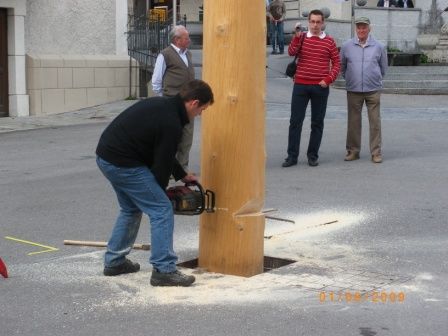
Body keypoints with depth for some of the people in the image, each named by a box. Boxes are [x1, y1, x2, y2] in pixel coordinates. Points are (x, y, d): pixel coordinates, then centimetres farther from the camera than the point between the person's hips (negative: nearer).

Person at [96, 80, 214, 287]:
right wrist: (159, 192, 9)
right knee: (162, 210, -4)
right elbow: (162, 164, -9)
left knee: (131, 209, 26)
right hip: (123, 164, -10)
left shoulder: (161, 105, 13)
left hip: (105, 156, 10)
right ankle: (164, 271, -3)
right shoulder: (171, 124, -17)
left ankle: (114, 261, 32)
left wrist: (182, 175, 25)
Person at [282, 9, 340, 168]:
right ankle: (292, 156, 6)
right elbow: (291, 52, -12)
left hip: (320, 88, 0)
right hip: (300, 85, 0)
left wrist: (328, 80, -8)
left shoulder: (329, 41, 3)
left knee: (317, 122, 5)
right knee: (295, 121, 0)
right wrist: (297, 36, -22)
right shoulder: (301, 38, 5)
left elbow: (336, 63, 4)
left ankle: (313, 155, 15)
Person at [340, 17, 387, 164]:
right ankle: (353, 150, 14)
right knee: (353, 121, 5)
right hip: (353, 91, 1)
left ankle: (376, 152, 6)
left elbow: (383, 68, 15)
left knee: (375, 121, 0)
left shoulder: (379, 47, 4)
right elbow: (342, 67, 15)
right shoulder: (347, 46, 4)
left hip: (373, 90, -1)